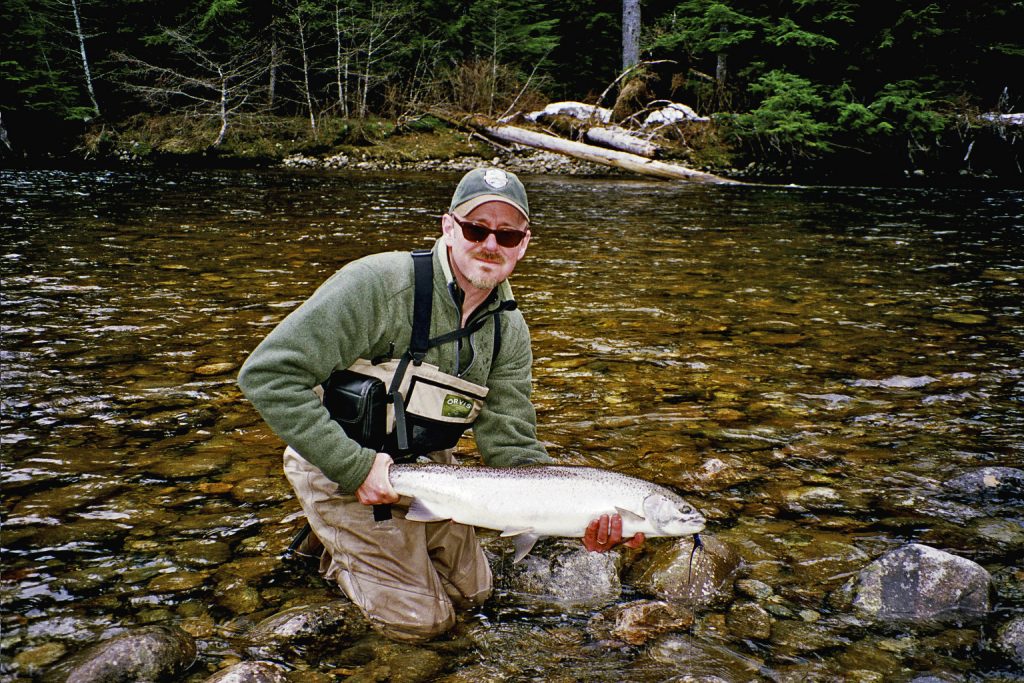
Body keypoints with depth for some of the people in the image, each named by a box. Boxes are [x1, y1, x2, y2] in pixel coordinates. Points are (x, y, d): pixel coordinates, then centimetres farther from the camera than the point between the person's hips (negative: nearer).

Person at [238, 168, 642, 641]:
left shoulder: (509, 331, -8)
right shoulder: (380, 283, -28)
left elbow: (511, 449, -8)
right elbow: (268, 374, -30)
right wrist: (354, 466, -31)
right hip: (340, 470, -6)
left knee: (472, 592, 17)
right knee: (423, 620, -4)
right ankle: (334, 550, 19)